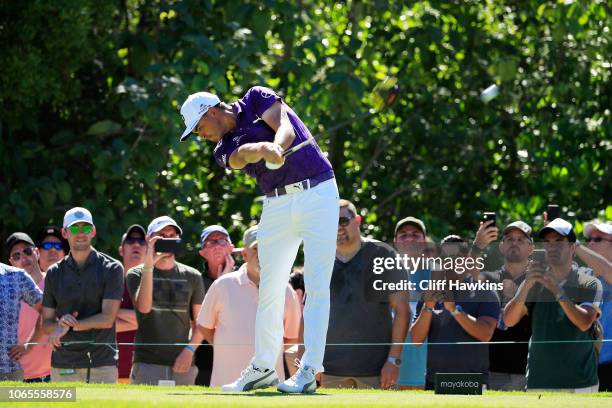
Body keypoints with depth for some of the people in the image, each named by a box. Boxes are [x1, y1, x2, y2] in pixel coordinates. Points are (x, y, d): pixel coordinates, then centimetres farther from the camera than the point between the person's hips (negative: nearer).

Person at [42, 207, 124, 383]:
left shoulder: (111, 268, 2)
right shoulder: (54, 273, 12)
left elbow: (107, 318, -7)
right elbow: (46, 324, 13)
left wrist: (70, 326, -12)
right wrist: (60, 324, -10)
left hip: (102, 364, -3)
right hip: (64, 366, 3)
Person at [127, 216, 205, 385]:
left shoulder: (192, 276, 12)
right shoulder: (137, 274, 6)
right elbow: (144, 307, -13)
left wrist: (189, 350, -4)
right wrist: (148, 265, -16)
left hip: (183, 365, 2)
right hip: (147, 364, -2)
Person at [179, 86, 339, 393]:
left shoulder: (257, 99, 2)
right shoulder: (224, 150, 9)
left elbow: (286, 130, -15)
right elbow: (241, 155, -14)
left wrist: (276, 148, -38)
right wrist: (262, 149, -38)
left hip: (317, 192, -6)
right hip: (277, 204, 6)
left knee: (316, 285, -11)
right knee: (269, 289, 7)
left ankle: (309, 371, -15)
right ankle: (263, 368, 19)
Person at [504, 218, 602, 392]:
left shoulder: (589, 284, 2)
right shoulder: (534, 283, 11)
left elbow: (584, 323, -14)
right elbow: (509, 320, -2)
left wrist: (557, 290, -20)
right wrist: (527, 286, -16)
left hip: (579, 384, -3)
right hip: (538, 383, 3)